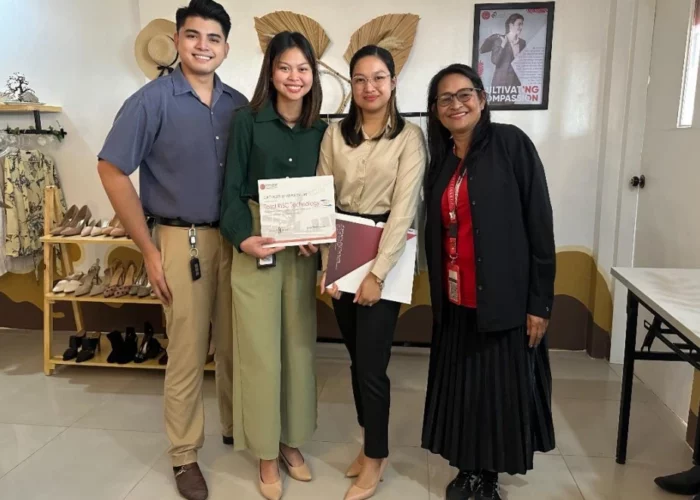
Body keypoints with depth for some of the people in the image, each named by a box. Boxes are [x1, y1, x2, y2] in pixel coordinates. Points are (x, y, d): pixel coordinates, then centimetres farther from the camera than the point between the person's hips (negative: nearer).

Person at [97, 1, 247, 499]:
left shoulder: (239, 105, 3)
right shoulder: (153, 100, -8)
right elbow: (112, 171, -8)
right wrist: (150, 250, -9)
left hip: (235, 239, 4)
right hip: (184, 239, -4)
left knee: (236, 344, 14)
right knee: (187, 352, 5)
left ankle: (238, 427, 35)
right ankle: (185, 454, 23)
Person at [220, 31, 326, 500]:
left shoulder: (321, 129, 6)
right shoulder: (248, 122, -4)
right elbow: (232, 189, -5)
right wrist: (244, 237, -20)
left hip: (303, 251, 3)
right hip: (255, 249, -3)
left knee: (300, 347, 11)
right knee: (261, 351, 3)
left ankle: (291, 441, 30)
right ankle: (266, 453, 20)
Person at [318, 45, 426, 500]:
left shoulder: (409, 137, -5)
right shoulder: (335, 134, 6)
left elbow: (404, 209, -12)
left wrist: (378, 273, -17)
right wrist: (326, 263, -5)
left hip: (384, 253, -4)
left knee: (371, 362, 0)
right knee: (357, 356, 13)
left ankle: (375, 458, 21)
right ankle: (370, 444, 32)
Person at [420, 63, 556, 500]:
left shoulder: (511, 143, -7)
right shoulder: (440, 159, 9)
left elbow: (539, 224, -10)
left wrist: (539, 301, -12)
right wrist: (437, 293, 9)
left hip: (504, 298, -5)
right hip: (455, 301, 5)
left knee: (502, 388, 8)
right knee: (460, 387, 13)